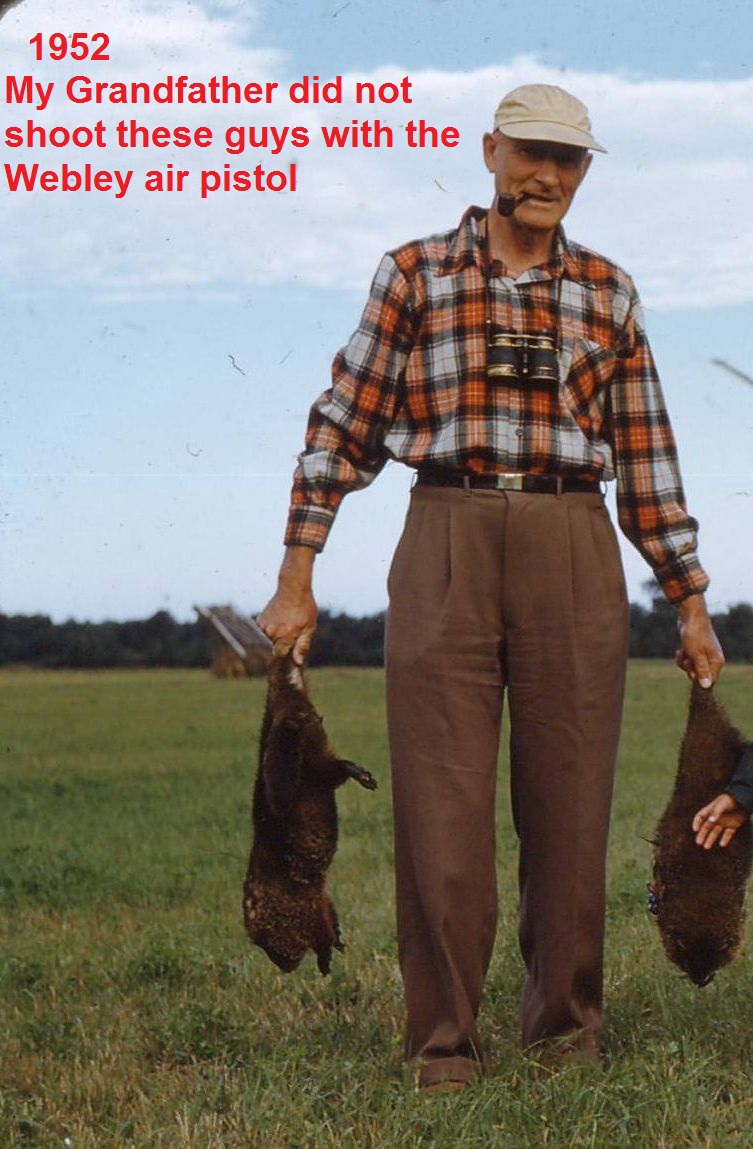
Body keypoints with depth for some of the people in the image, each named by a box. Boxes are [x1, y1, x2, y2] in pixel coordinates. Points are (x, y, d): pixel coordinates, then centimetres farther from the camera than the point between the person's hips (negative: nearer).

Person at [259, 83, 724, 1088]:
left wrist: (691, 603, 12)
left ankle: (567, 1024, 18)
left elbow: (647, 459, 14)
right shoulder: (413, 274, 9)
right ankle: (444, 1038, 6)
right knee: (441, 799, -3)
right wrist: (297, 579, 2)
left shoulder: (607, 292, 14)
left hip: (574, 553, 2)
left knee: (569, 798, 4)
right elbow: (343, 427, 7)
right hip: (446, 543, -1)